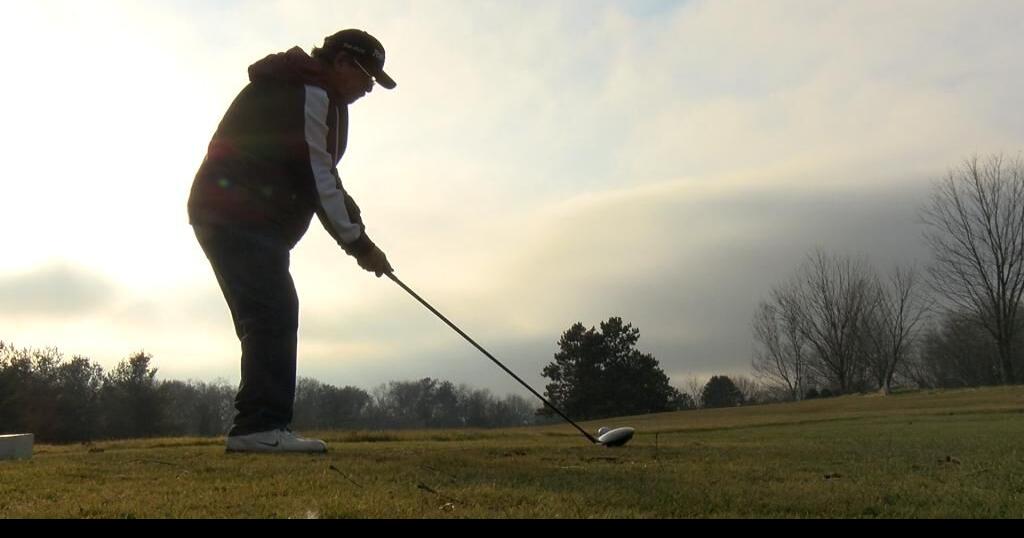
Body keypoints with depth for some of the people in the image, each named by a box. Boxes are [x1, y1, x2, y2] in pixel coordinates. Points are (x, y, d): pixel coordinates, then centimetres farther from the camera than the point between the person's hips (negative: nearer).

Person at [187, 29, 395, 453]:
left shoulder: (300, 91, 23)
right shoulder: (309, 94, -11)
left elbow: (318, 175, 19)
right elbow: (315, 178, -16)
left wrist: (355, 237, 9)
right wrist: (357, 242, -9)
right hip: (239, 215, -11)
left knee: (274, 317, 7)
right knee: (273, 314, -17)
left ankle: (262, 426, 8)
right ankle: (259, 425, -19)